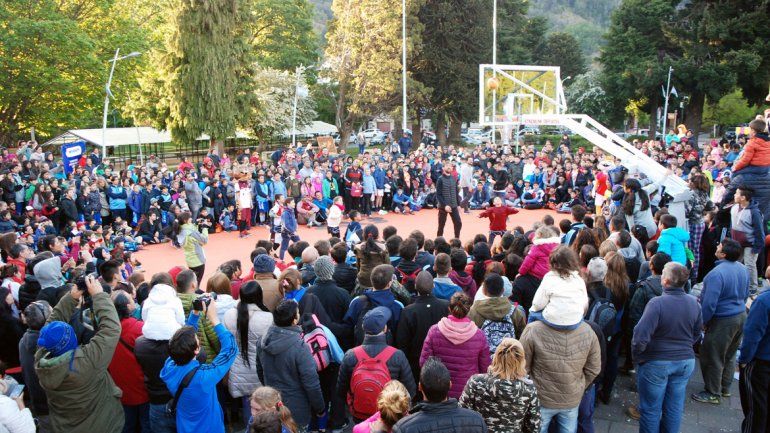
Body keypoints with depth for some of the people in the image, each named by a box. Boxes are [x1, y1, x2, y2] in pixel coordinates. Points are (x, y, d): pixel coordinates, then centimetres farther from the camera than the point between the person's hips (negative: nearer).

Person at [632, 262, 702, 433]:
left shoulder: (657, 303, -24)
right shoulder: (693, 303, -5)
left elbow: (640, 337, -26)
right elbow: (697, 333, 10)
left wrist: (636, 357, -10)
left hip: (656, 363, -5)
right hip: (686, 361, 5)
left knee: (651, 409, 11)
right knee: (674, 408, 19)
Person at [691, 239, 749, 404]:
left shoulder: (716, 274, -28)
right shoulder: (743, 269, 0)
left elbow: (709, 304, -26)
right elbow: (745, 294, 14)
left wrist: (701, 322, -13)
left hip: (723, 320, -9)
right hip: (741, 316, 9)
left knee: (712, 357, 6)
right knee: (730, 354, 22)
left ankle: (712, 393, 17)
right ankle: (725, 388, 37)